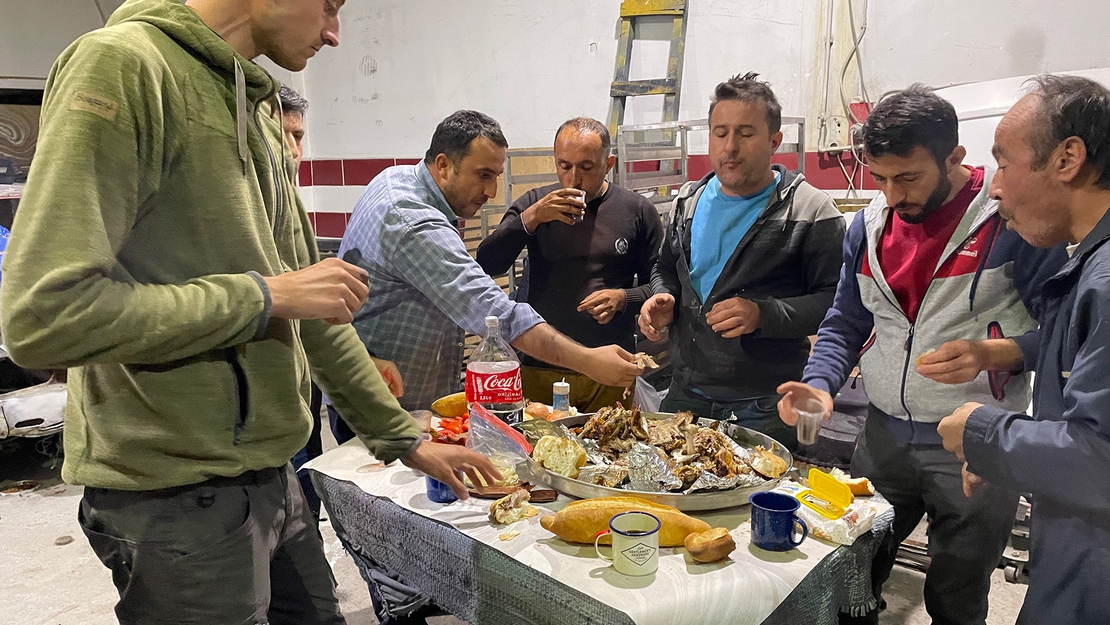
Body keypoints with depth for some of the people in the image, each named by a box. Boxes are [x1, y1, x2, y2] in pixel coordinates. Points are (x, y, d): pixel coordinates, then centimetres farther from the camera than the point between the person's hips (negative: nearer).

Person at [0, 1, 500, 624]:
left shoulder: (260, 109, 11)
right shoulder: (122, 66, -15)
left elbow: (312, 309, 13)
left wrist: (404, 438, 13)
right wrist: (264, 295, -18)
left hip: (269, 473, 8)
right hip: (177, 495, -8)